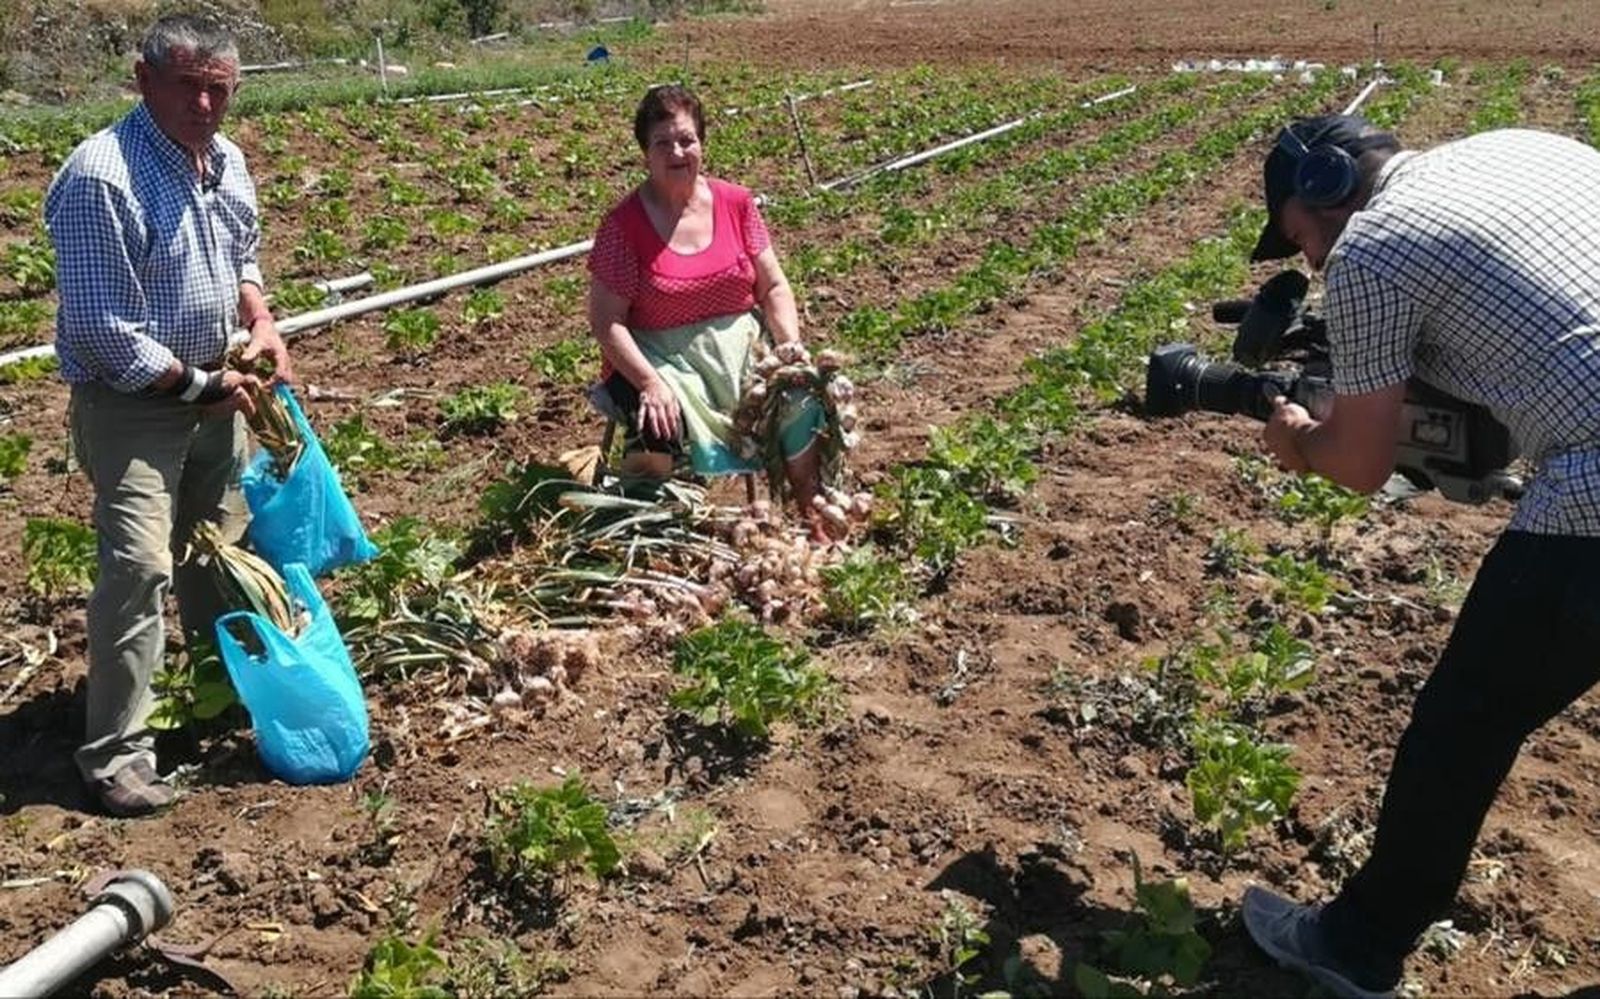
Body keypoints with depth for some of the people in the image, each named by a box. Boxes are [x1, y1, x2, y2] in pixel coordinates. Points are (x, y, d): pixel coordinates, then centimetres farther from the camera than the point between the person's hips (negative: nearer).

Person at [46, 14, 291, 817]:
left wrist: (260, 323, 1)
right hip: (130, 401, -8)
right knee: (140, 564, -13)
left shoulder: (226, 161, 2)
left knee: (222, 539, 21)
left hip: (211, 389, 8)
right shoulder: (102, 176, -24)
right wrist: (196, 386, -18)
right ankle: (113, 753, -2)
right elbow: (104, 330, -24)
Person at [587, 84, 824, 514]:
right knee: (658, 440, -32)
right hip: (661, 359, -3)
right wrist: (650, 383, -22)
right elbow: (606, 320, -10)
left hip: (739, 344, 3)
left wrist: (792, 349, -11)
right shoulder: (623, 224, -8)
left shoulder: (735, 202, 3)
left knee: (805, 406, -20)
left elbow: (774, 288, 5)